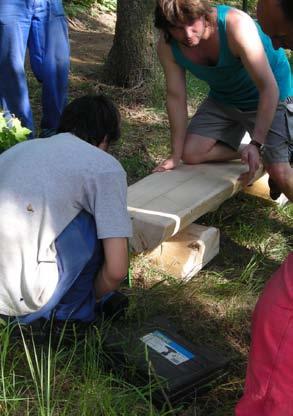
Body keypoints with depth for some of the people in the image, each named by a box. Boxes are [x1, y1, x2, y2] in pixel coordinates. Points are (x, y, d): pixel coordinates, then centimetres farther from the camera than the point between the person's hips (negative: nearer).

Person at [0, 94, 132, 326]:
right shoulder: (106, 167, 0)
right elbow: (117, 270, -5)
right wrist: (93, 297, 17)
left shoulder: (23, 147, 17)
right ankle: (69, 313, 15)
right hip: (27, 296, -6)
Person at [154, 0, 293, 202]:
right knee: (191, 153, -11)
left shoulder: (236, 25, -34)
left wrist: (257, 144, -38)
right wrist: (176, 156, -9)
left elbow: (269, 88, -33)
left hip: (269, 97, -5)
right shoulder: (167, 46, -19)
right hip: (223, 99, 5)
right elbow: (176, 97, -11)